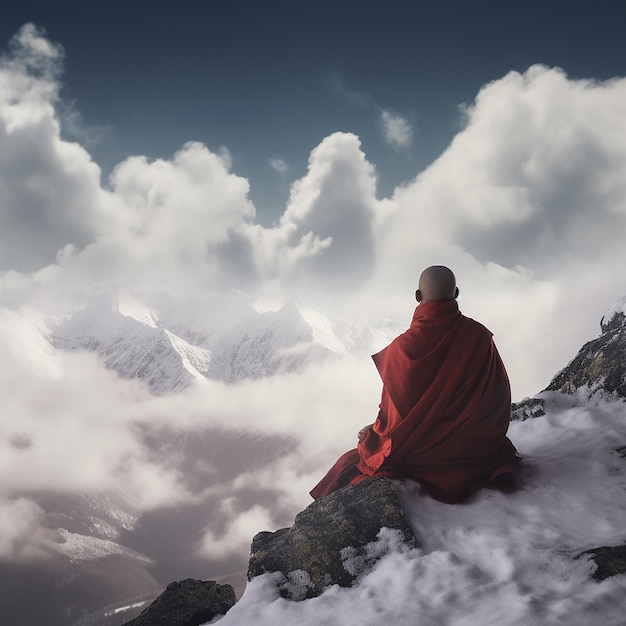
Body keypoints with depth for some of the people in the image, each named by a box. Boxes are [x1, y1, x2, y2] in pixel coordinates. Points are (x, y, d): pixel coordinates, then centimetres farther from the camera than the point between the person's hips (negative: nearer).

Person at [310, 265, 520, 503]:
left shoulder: (402, 347, -18)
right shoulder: (480, 337, -11)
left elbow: (393, 416, -13)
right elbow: (500, 401, -1)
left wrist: (372, 436, 9)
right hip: (476, 455, 3)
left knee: (348, 465, 19)